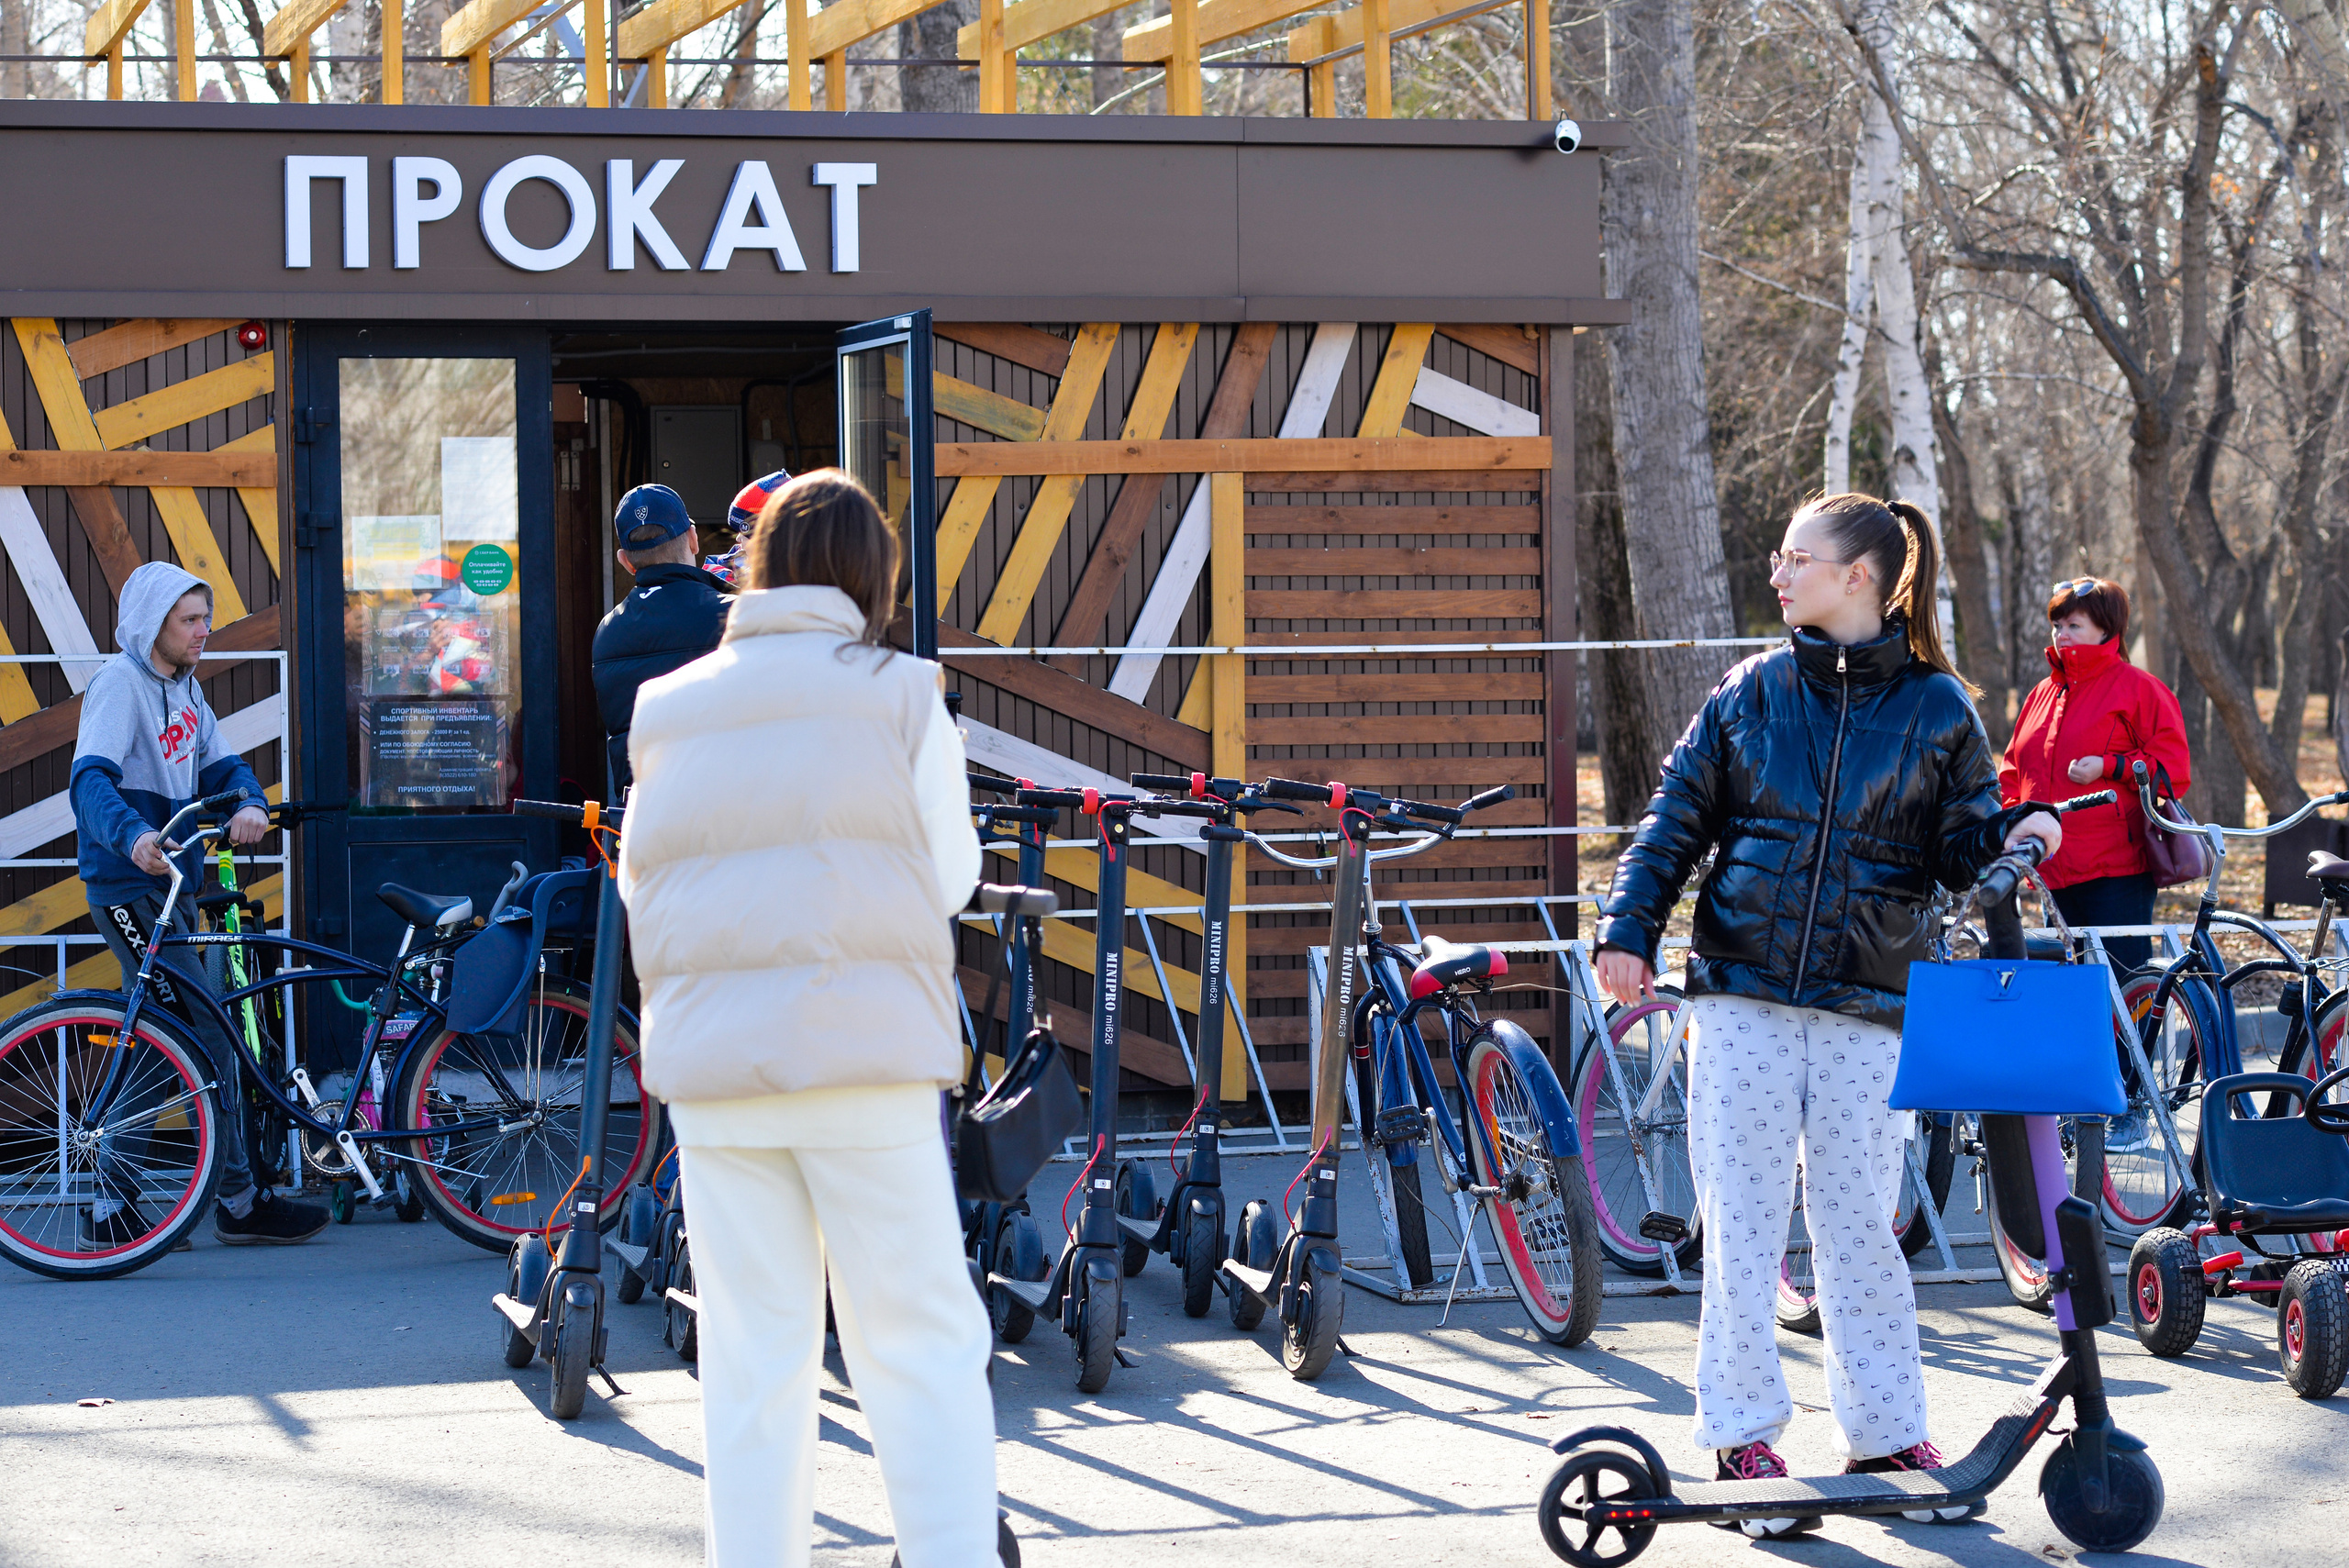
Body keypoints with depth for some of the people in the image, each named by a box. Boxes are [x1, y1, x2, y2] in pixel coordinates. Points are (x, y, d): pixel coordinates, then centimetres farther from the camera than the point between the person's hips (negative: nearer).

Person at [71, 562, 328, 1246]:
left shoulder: (184, 689, 14)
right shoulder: (119, 683, -13)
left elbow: (219, 765, 9)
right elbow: (91, 777, -27)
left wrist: (248, 803, -15)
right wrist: (133, 835, -47)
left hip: (171, 887, 9)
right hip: (128, 888, -9)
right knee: (208, 1037, -9)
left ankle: (110, 1207, 15)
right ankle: (241, 1202, -3)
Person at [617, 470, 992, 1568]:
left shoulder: (666, 708, 10)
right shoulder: (900, 694, 1)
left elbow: (642, 887, 11)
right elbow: (949, 878, 2)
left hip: (707, 1063, 3)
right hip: (864, 1058, -3)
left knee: (751, 1356, 7)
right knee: (918, 1344, 3)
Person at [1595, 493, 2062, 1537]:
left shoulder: (1936, 708, 4)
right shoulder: (1748, 695, 7)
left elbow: (1962, 844, 7)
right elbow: (1675, 821, 8)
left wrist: (2010, 842, -15)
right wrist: (1627, 931, -3)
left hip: (1869, 1004, -1)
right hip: (1744, 995, 1)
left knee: (1860, 1226, 5)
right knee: (1742, 1225, -1)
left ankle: (1885, 1433, 17)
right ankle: (1744, 1440, 6)